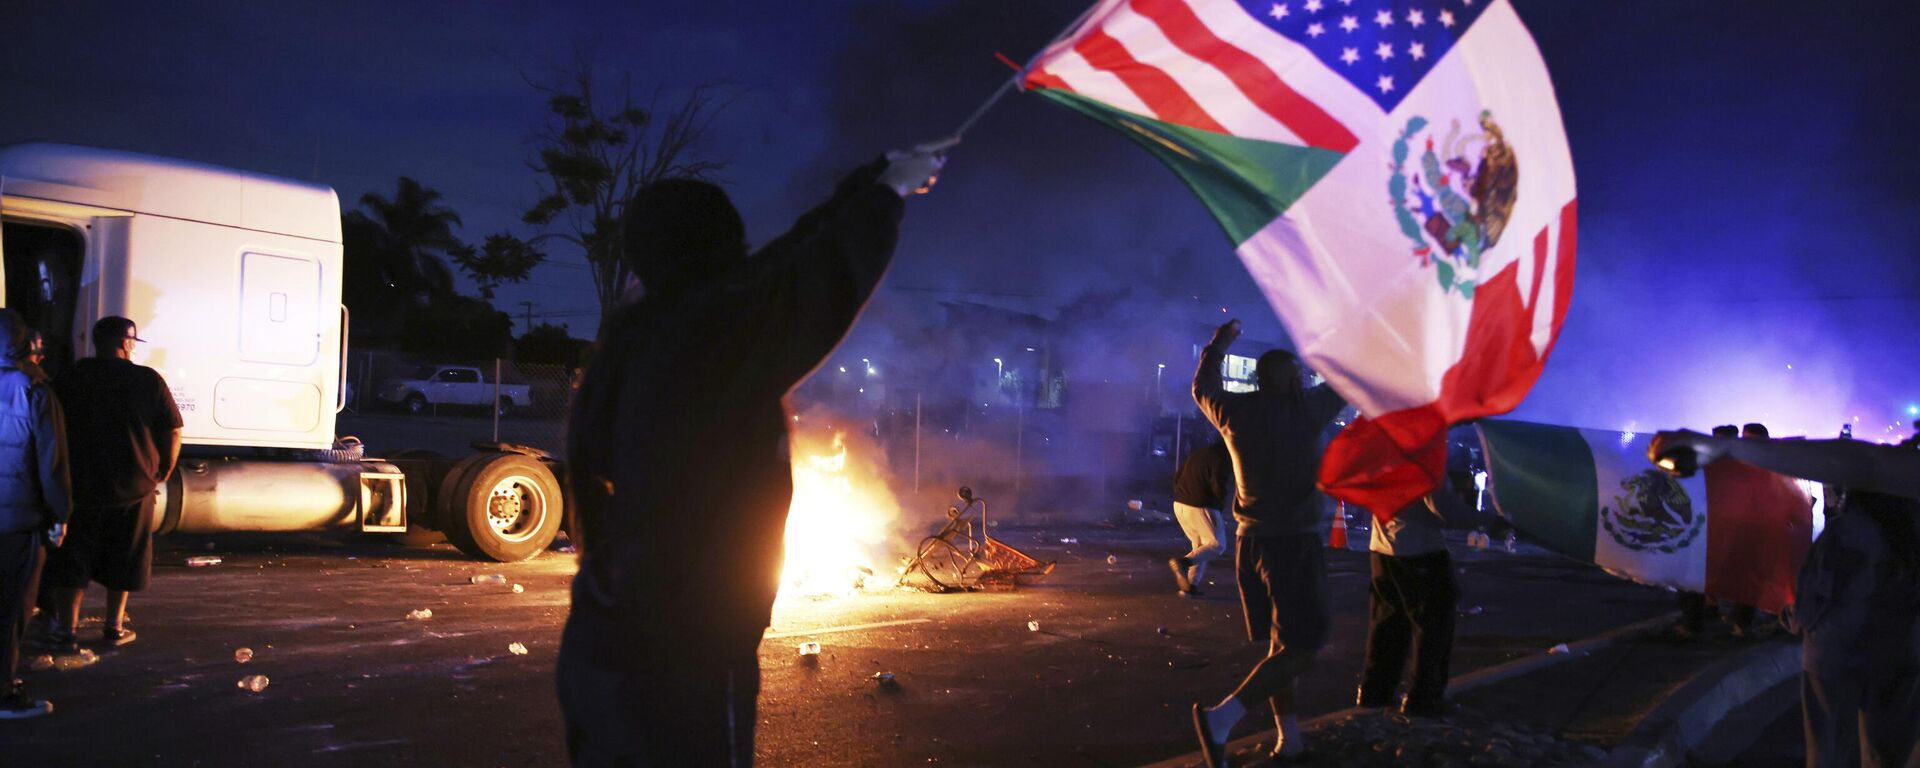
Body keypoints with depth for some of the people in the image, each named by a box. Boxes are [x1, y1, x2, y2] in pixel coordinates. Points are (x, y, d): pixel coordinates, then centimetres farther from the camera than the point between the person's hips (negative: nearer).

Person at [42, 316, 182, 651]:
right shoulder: (148, 380, -5)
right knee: (123, 558, 13)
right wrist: (163, 472, 9)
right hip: (133, 486, 0)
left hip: (79, 485, 0)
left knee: (71, 559, 12)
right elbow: (173, 431, -5)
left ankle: (66, 630, 13)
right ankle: (114, 629, 20)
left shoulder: (71, 377, -2)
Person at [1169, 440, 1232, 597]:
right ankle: (1184, 562, -19)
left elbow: (1177, 479, 19)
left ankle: (1190, 586, 11)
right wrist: (1222, 504, 3)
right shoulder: (1222, 459, -7)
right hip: (1201, 507, -8)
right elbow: (1218, 486, -16)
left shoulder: (1196, 454, 17)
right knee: (1217, 544, 3)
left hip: (1179, 505, 8)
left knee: (1198, 545, 18)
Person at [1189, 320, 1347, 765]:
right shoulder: (1306, 410, -10)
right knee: (1301, 648, -6)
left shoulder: (1234, 411, 2)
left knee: (1280, 644, 16)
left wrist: (1220, 341, 36)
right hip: (1293, 542, -7)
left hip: (1251, 541, 7)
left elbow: (1202, 388, 23)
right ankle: (1222, 718, -19)